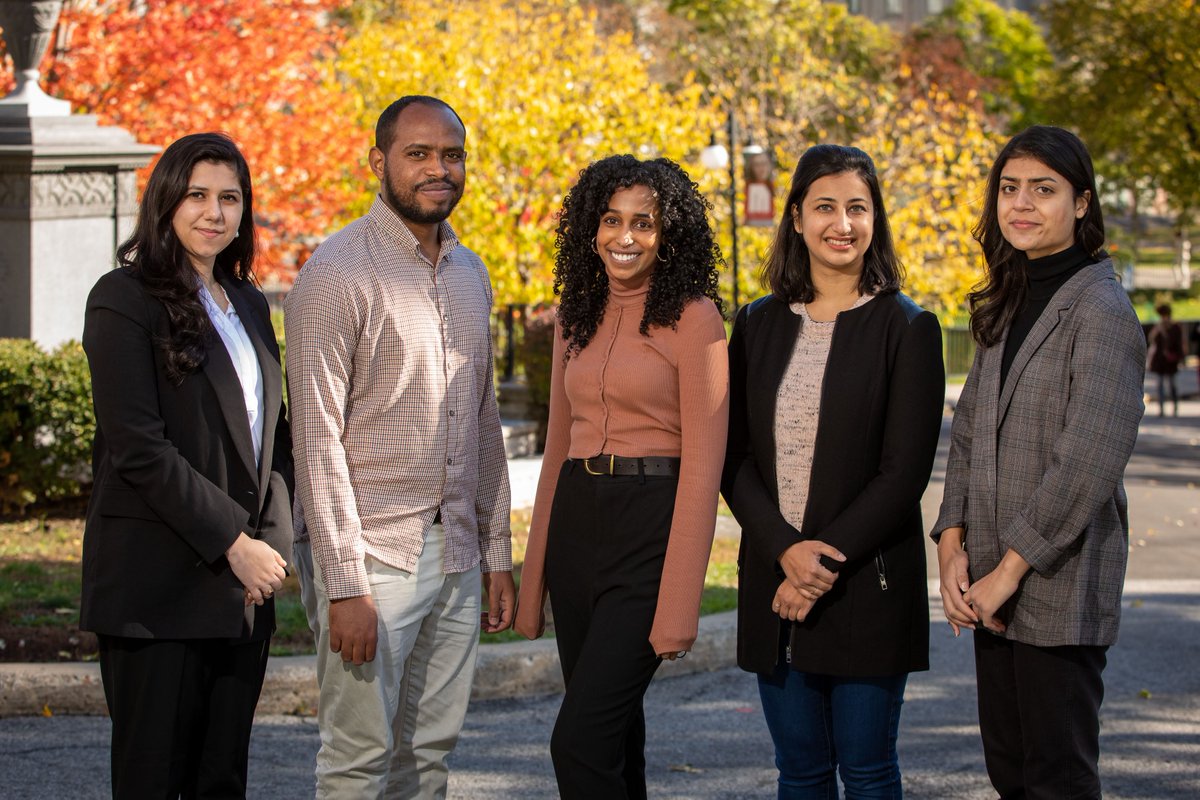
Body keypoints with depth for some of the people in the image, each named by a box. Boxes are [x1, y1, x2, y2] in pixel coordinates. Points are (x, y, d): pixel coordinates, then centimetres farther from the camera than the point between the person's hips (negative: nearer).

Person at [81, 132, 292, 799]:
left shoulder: (249, 303, 17)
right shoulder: (126, 299, -6)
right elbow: (138, 448, -13)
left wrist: (273, 542, 1)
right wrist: (233, 543, -15)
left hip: (245, 590, 7)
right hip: (160, 587, -6)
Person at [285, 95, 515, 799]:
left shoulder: (470, 273, 14)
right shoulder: (339, 272, -10)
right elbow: (318, 437, -13)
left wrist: (498, 555, 16)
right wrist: (344, 583, -17)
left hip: (455, 553, 7)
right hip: (371, 554, -7)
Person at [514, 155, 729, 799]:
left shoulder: (692, 317, -7)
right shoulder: (576, 318, 13)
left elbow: (703, 463, -11)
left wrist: (678, 606, -17)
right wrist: (533, 584, 14)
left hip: (650, 525, -7)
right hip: (576, 522, 7)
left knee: (580, 739, -14)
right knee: (612, 733, 11)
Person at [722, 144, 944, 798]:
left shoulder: (905, 328, -2)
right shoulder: (758, 326, 9)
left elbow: (904, 472, -8)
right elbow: (734, 458, 4)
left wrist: (828, 560, -14)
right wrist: (786, 549, -12)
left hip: (869, 589, -3)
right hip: (773, 583, 4)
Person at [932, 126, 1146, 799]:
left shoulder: (1100, 307, -11)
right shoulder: (1009, 305, 14)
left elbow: (1089, 459, -19)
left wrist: (1011, 568, -17)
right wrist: (953, 545, 0)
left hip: (1061, 585, -8)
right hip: (993, 589, 8)